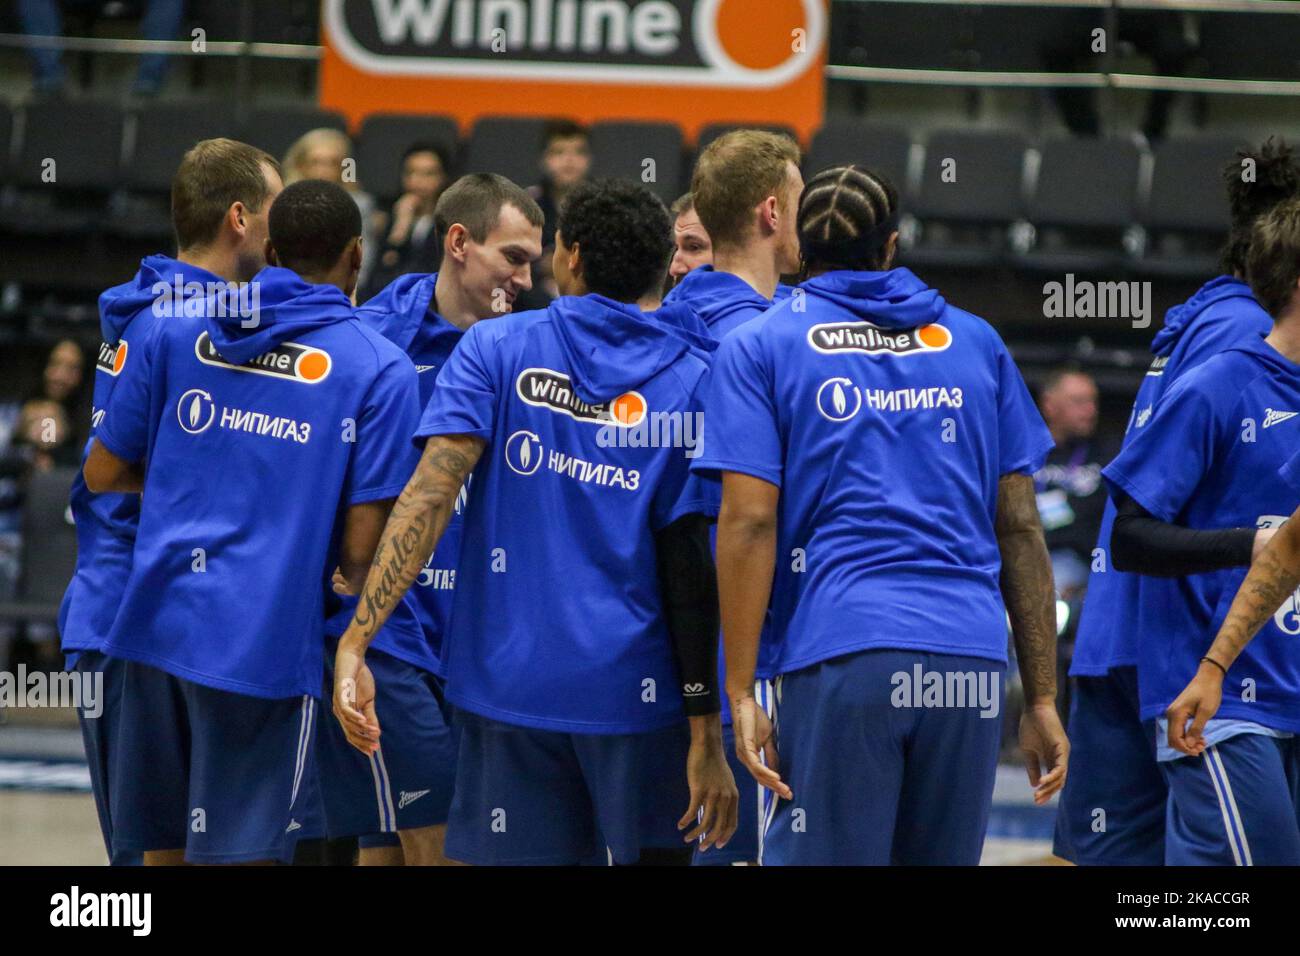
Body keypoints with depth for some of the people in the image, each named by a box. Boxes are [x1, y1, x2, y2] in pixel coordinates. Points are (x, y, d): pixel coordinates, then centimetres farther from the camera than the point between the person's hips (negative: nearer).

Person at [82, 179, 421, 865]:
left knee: (162, 847, 14)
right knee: (236, 852, 0)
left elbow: (102, 473, 13)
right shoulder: (380, 370, -3)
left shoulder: (177, 330, 7)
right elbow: (360, 550, -7)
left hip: (158, 621, 4)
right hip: (264, 643, -4)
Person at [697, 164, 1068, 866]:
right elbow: (1020, 526, 13)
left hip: (839, 657, -3)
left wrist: (739, 692, -4)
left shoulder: (759, 348, 8)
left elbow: (749, 522, -3)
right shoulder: (975, 343, 17)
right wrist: (1042, 699, 14)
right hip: (971, 663, 3)